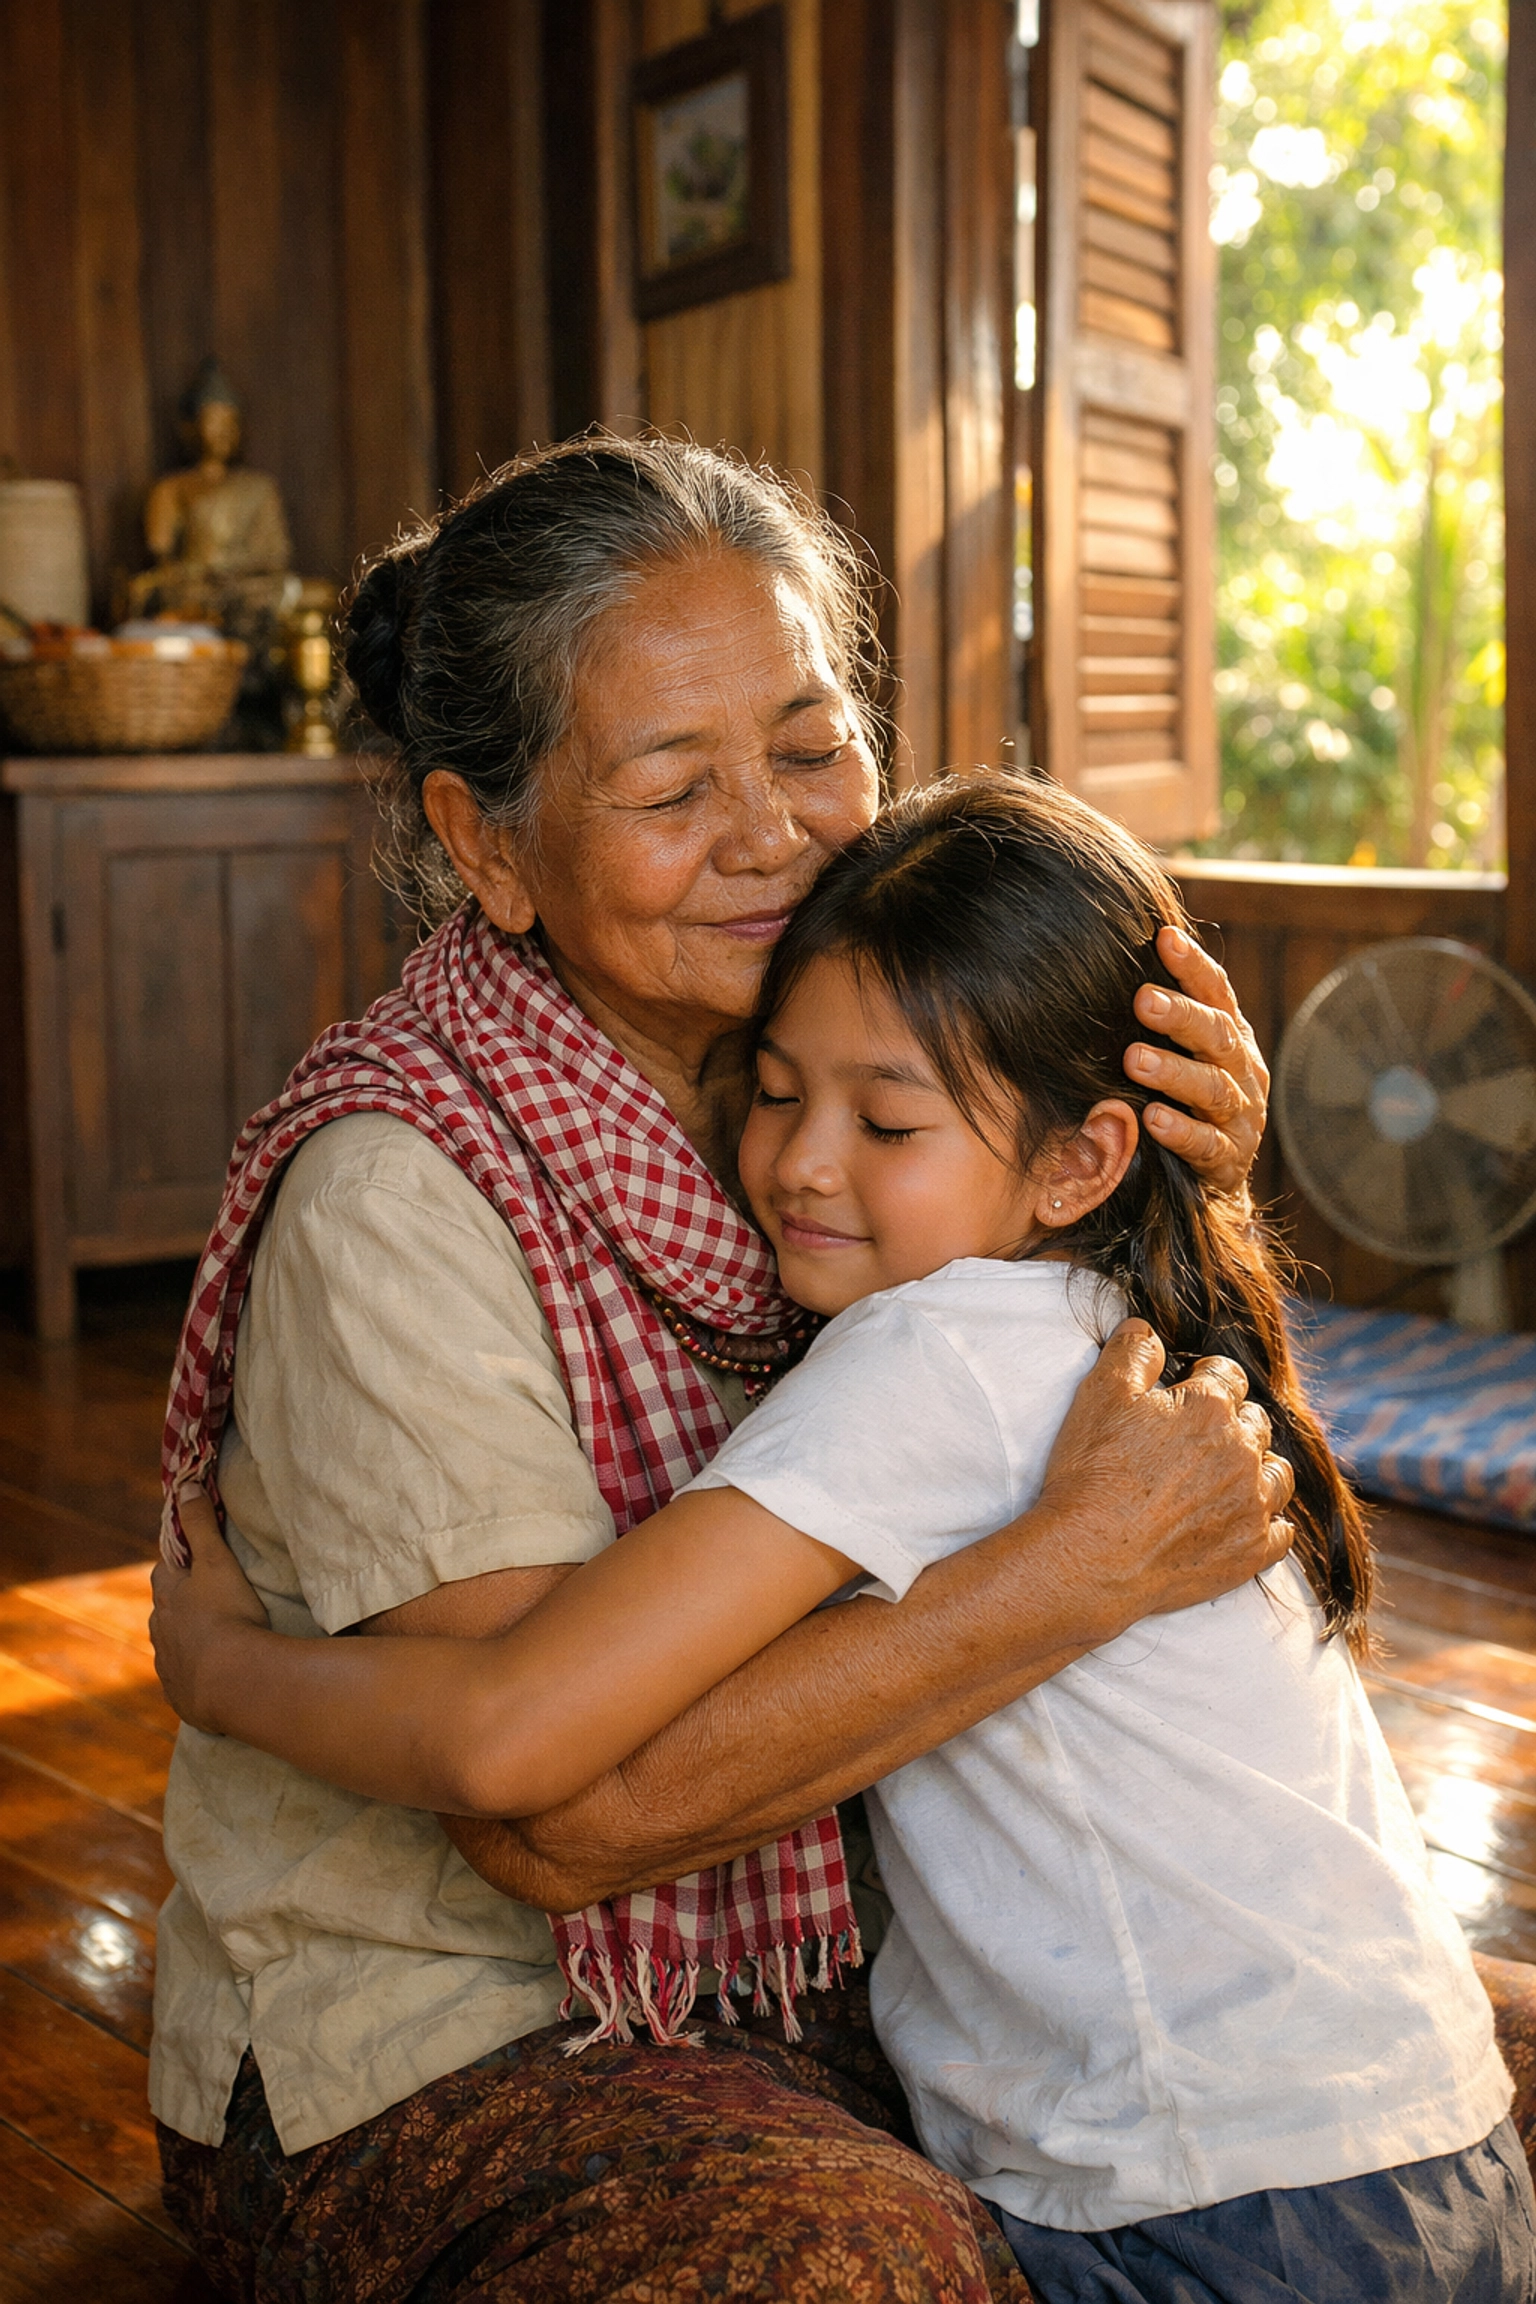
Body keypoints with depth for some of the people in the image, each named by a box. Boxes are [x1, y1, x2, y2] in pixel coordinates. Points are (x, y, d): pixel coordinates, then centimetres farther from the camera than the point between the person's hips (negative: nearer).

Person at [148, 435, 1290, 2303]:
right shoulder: (397, 1191, -23)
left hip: (809, 1964, 7)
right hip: (436, 2044, -6)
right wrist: (1082, 1567, -27)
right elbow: (553, 1807, -26)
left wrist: (1186, 1180, -12)